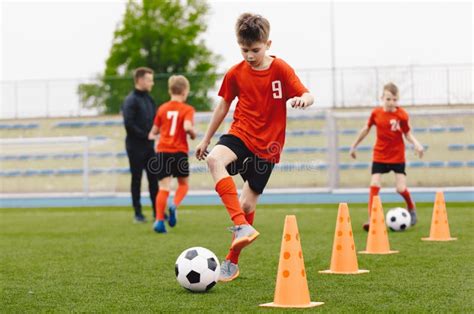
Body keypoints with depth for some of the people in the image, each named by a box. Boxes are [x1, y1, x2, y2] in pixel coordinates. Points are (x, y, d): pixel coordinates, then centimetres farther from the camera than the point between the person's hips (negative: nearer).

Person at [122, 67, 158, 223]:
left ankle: (158, 212, 11)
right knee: (136, 179, 1)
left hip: (148, 146, 7)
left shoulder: (148, 99, 12)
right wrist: (145, 135, -16)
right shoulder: (131, 100, -11)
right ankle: (138, 213, 8)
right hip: (136, 146, -7)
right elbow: (129, 124, -18)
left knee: (154, 178, 6)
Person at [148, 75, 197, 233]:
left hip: (162, 151, 3)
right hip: (179, 151, -3)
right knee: (183, 184, 17)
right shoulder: (187, 109, -4)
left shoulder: (162, 108, 8)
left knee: (164, 187, 1)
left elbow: (154, 131, 12)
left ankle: (159, 220, -11)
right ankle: (174, 206, -11)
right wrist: (193, 134, -1)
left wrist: (152, 136, 34)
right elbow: (187, 127, -22)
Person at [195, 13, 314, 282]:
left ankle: (232, 262, 19)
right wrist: (206, 139, 17)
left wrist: (303, 99, -36)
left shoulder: (280, 69, -6)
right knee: (214, 158, -33)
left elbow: (307, 94, -11)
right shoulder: (235, 74, 1)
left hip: (267, 145, -2)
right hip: (241, 134, 2)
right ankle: (242, 226, -38)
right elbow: (224, 106, 13)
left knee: (248, 203, 0)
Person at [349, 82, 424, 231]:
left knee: (401, 188, -6)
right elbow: (366, 129, 8)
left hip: (397, 156, -2)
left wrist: (416, 143, -22)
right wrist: (354, 146, 16)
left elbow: (407, 133, -2)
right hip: (380, 155, 2)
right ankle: (371, 219, -6)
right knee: (374, 184, -11)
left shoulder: (402, 115, -13)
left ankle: (411, 208, 26)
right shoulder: (376, 113, -7)